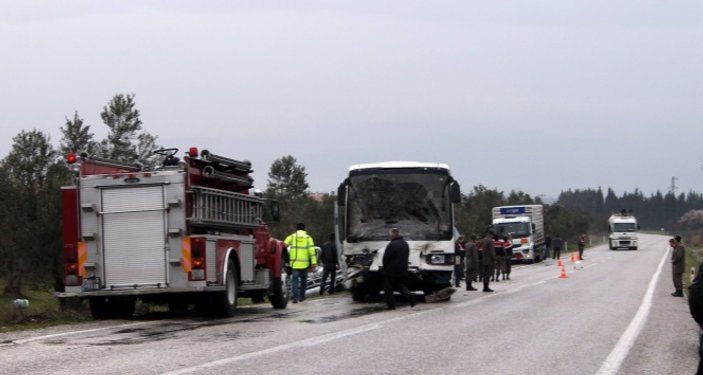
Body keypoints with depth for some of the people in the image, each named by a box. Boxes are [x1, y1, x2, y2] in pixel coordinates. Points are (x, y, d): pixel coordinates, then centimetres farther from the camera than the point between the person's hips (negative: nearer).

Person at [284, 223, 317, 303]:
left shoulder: (291, 236, 6)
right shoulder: (308, 238, 5)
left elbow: (284, 245, -5)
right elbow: (312, 250, -3)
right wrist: (314, 263, -4)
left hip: (294, 263, 0)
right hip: (304, 263, 1)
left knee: (295, 279, -2)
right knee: (303, 279, 17)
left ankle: (295, 297, -17)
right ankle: (302, 296, 24)